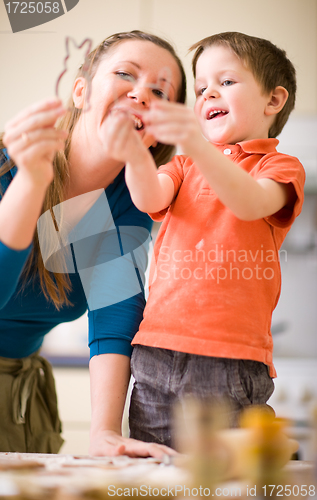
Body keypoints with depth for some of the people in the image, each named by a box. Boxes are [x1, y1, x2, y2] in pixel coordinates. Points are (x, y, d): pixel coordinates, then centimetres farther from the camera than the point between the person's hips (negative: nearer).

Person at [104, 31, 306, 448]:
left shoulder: (280, 167, 7)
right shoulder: (183, 167, 21)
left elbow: (249, 203, -16)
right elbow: (150, 199, -2)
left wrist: (199, 146, -34)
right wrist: (136, 157, -26)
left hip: (232, 362, -4)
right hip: (158, 352, 4)